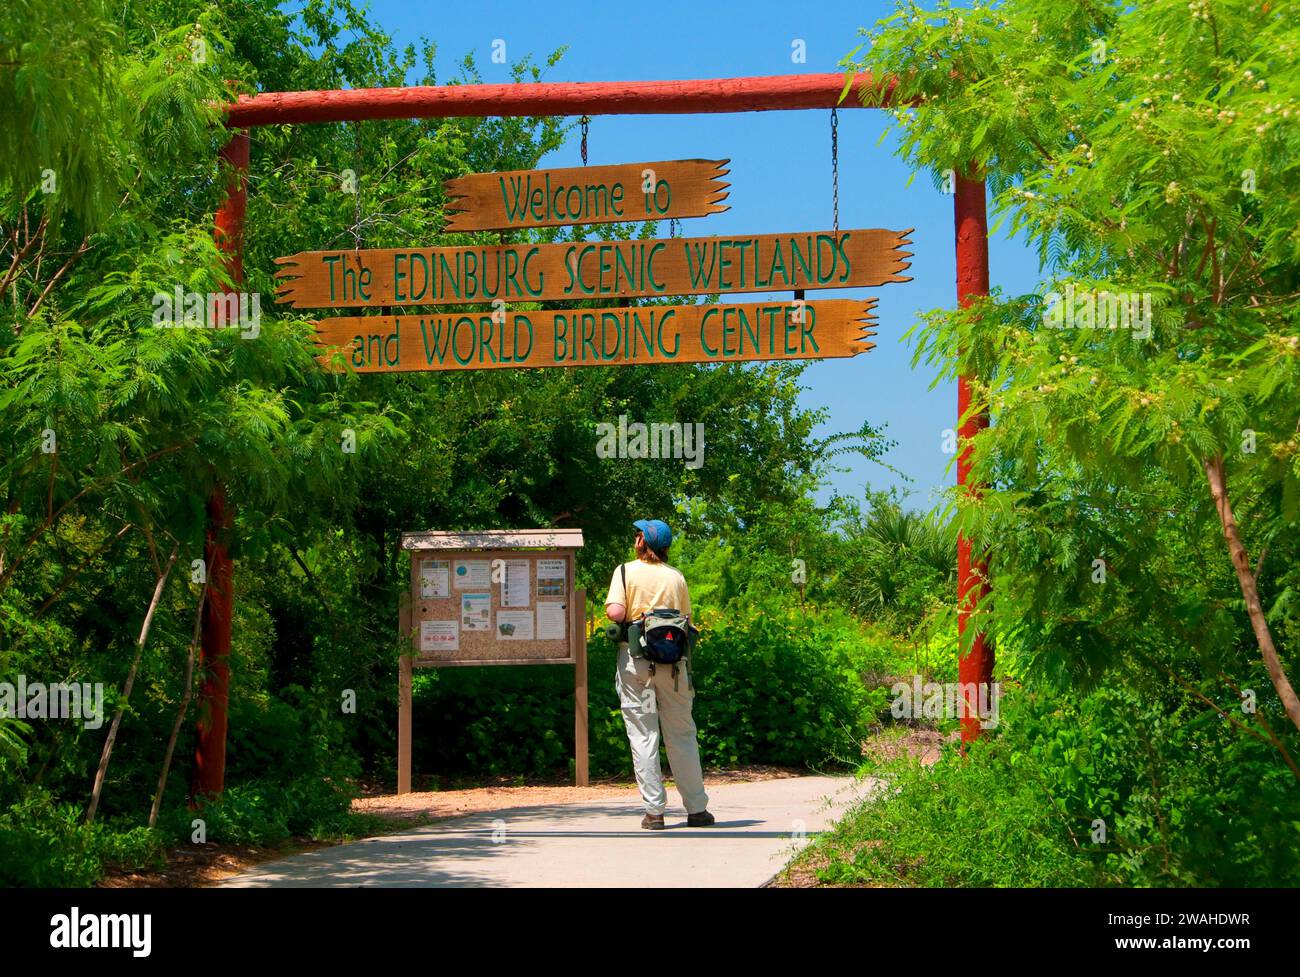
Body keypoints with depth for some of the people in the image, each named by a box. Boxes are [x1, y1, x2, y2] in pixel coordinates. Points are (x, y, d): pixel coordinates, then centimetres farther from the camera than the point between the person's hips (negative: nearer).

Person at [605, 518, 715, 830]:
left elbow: (615, 613, -14)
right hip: (672, 660, 2)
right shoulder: (676, 576, 7)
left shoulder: (626, 571, -2)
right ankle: (696, 809, 10)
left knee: (643, 736, 2)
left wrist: (609, 607, 7)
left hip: (634, 658, -2)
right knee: (681, 735, 9)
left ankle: (654, 811, -1)